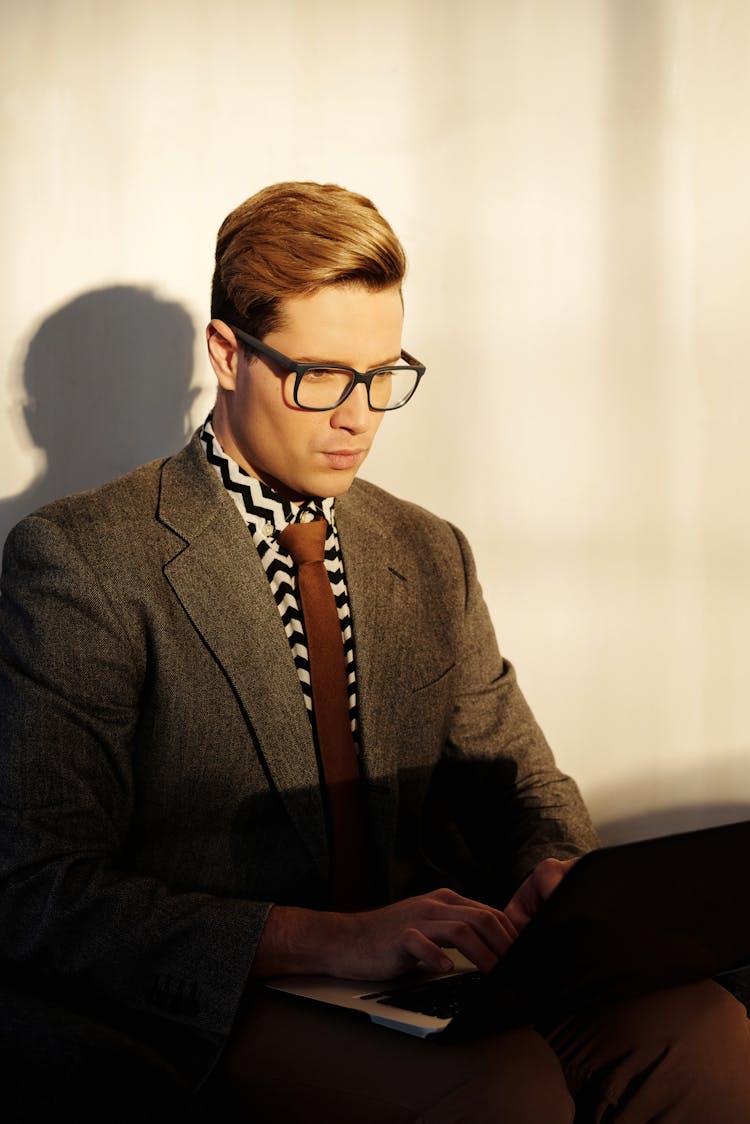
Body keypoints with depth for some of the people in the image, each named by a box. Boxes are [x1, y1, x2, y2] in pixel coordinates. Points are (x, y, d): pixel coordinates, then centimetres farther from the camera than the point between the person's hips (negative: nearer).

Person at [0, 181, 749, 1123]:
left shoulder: (430, 555, 15)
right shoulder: (78, 560, -6)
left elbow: (521, 786, 21)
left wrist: (557, 878, -4)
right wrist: (324, 939, -24)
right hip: (225, 1009, -6)